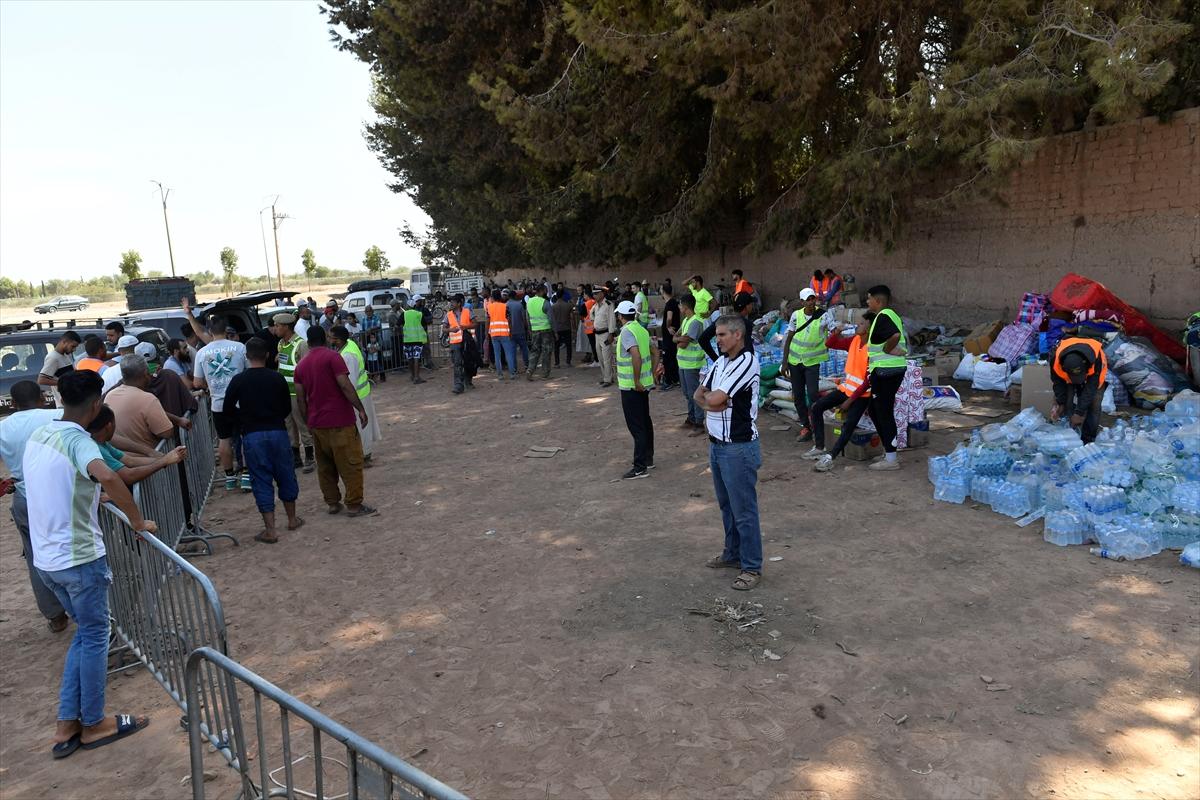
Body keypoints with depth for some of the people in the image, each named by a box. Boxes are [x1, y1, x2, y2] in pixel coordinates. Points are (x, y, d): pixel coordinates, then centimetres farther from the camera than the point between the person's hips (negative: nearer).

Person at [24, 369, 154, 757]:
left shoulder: (37, 436, 7)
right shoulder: (77, 441, -20)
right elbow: (107, 477, -41)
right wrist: (138, 521, -29)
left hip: (45, 557, 8)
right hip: (79, 557, -8)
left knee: (85, 632, 20)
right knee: (94, 637, 8)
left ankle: (67, 725, 22)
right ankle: (94, 724, 21)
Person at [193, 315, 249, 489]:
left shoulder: (202, 352, -2)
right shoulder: (239, 347, -8)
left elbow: (197, 383, 1)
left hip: (218, 404, 2)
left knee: (224, 440, 14)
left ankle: (230, 477, 21)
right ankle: (246, 476, 7)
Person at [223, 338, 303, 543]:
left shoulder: (238, 380, -4)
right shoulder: (277, 378, -1)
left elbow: (228, 408, 1)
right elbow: (287, 407, 6)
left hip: (251, 435, -1)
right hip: (278, 432, 1)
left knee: (261, 481, 3)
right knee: (286, 475, 15)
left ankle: (270, 530, 3)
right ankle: (292, 520, 28)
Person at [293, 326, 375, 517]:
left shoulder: (301, 365, 11)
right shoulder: (332, 357, -8)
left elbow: (300, 398, 12)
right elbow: (345, 386, -16)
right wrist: (361, 409, -11)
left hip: (316, 422, 6)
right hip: (340, 420, -6)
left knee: (325, 465, 16)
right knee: (350, 462, 0)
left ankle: (332, 503, 20)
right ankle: (354, 505, 1)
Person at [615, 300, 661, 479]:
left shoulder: (627, 331, -17)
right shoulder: (642, 329, 10)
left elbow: (636, 356, -29)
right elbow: (655, 352, 17)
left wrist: (636, 381, -23)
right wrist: (652, 374, 17)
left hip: (631, 386, -9)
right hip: (645, 384, 9)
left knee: (636, 426, -5)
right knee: (645, 422, 16)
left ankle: (640, 467, -3)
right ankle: (648, 459, 27)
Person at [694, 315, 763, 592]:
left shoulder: (747, 362, -18)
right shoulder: (721, 361, 11)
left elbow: (716, 398, -23)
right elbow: (700, 394, 11)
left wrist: (708, 397, 0)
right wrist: (709, 404, -11)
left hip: (738, 447, -9)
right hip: (716, 444, 9)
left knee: (744, 510, -1)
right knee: (726, 505, 19)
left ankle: (751, 567, 9)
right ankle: (733, 554, 33)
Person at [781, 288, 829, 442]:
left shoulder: (823, 316, -8)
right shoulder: (796, 315, -1)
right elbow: (789, 339, 3)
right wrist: (785, 362, 1)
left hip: (812, 361, -3)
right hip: (795, 360, 3)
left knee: (813, 395, -12)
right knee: (798, 396, 7)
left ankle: (817, 428, -1)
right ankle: (805, 428, 17)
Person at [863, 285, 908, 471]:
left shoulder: (883, 317, -16)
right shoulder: (891, 315, 16)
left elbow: (895, 336, -33)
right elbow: (900, 338, 23)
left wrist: (885, 350, -18)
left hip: (885, 370, -10)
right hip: (897, 367, 10)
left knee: (884, 412, -3)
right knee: (874, 409, 18)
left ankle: (891, 459, 3)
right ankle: (889, 451, 23)